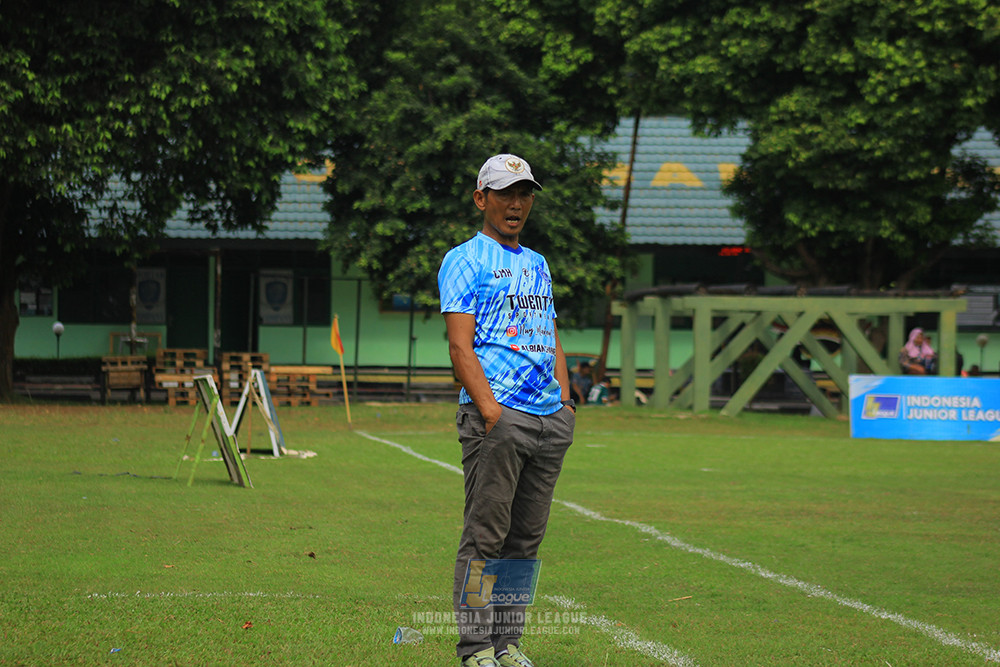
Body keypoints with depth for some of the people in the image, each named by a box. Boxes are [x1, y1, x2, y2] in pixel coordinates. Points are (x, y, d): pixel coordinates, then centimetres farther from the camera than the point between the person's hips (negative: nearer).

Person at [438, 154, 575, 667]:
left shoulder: (537, 264, 22)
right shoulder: (465, 260, -1)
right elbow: (460, 345, -9)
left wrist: (565, 400, 10)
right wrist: (490, 411, -19)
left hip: (550, 418, 7)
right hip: (496, 416, -7)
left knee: (526, 537, 7)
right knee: (485, 535, -8)